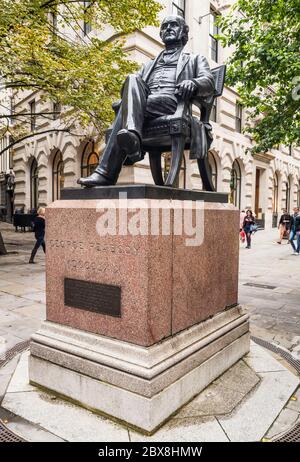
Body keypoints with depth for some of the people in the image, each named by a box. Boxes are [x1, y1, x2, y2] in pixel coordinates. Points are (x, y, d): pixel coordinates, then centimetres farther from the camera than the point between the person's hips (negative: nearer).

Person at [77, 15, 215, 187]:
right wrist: (128, 92, 0)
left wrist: (192, 83, -16)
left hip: (171, 104, -3)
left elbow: (209, 83, 9)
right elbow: (135, 84, 26)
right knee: (133, 79, -29)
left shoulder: (195, 60, 28)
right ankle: (132, 137, -49)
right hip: (143, 104, 4)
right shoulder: (150, 65, 40)